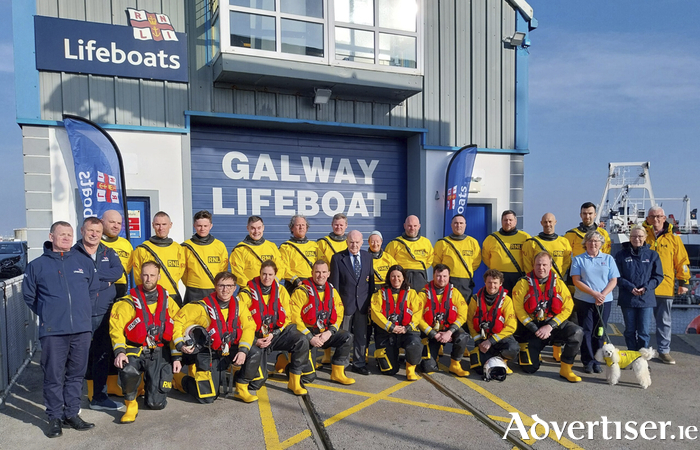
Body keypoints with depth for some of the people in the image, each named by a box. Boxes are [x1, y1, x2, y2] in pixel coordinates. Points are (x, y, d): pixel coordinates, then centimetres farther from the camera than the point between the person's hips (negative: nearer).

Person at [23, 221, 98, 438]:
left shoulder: (84, 262, 7)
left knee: (76, 374, 11)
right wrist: (46, 314, 6)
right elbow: (28, 295, 10)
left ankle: (72, 414, 24)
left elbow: (93, 290, 16)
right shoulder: (37, 265, 2)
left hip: (82, 329, 2)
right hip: (53, 331, -2)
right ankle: (55, 417, 18)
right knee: (54, 376, 3)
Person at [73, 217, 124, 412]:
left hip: (104, 314, 4)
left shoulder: (108, 253, 11)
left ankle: (99, 396, 22)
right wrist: (105, 281, -12)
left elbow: (118, 271, -7)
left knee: (102, 355, 10)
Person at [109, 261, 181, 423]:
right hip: (135, 351, -1)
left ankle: (154, 388, 33)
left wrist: (176, 356, 5)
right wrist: (119, 351, -22)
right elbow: (116, 327, -8)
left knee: (157, 403, -4)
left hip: (159, 353, 2)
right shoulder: (129, 302, 0)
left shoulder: (167, 301, 8)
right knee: (128, 372, -37)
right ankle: (131, 404, -7)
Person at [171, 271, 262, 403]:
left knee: (255, 353, -20)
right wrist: (180, 345, -19)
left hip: (230, 350, 4)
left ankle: (241, 389, 1)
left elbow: (249, 326, -2)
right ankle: (178, 378, 21)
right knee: (207, 397, -8)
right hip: (208, 355, -4)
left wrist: (243, 350, -15)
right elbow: (177, 321, -11)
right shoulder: (203, 306, -16)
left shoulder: (238, 305, -3)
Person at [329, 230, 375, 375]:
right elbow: (334, 282, -4)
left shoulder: (368, 257, 8)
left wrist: (371, 301, 5)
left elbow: (371, 281, 9)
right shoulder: (338, 258, -3)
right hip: (345, 303, -3)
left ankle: (359, 364, 21)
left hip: (363, 303, 3)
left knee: (361, 335, 9)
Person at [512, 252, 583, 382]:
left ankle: (565, 369, -11)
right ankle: (525, 349, 29)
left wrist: (550, 326, -16)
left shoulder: (558, 283, 0)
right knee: (530, 368, -6)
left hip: (553, 323, 2)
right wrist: (535, 330, -17)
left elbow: (567, 308, -5)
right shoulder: (523, 283, -6)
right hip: (530, 327, -2)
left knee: (577, 332, -27)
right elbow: (518, 309, -10)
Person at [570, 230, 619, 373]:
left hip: (604, 301, 2)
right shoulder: (578, 259, 3)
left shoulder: (608, 259, 9)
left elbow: (613, 281, 3)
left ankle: (597, 361, 15)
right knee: (586, 331, -1)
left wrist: (602, 294, -12)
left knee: (599, 331, 5)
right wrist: (594, 293, -14)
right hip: (583, 301, -1)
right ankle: (588, 361, 8)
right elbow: (576, 281, -5)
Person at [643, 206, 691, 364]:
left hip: (665, 286, 1)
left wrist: (683, 282, 5)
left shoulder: (673, 238, 6)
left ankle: (664, 351, 19)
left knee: (664, 321, 8)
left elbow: (682, 261, 9)